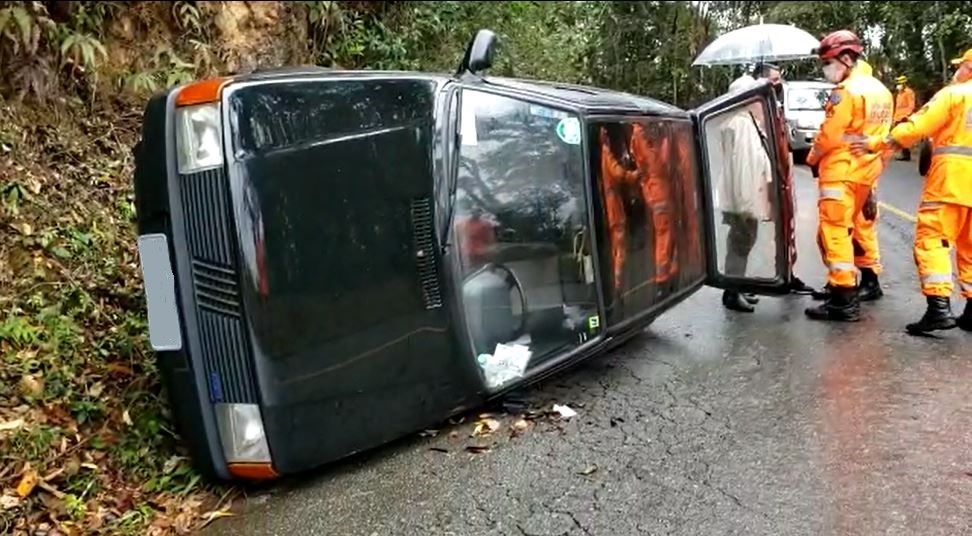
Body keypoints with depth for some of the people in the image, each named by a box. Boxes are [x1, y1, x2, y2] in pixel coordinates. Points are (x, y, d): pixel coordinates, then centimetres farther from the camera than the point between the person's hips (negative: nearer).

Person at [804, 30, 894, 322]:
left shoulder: (846, 91, -16)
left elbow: (829, 134, -16)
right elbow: (882, 133, 13)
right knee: (862, 226, 22)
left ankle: (844, 300, -12)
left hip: (840, 171, -9)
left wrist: (812, 158, 1)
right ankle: (870, 282, 36)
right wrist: (872, 161, 17)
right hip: (867, 171, 9)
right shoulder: (881, 91, 11)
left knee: (834, 232, -9)